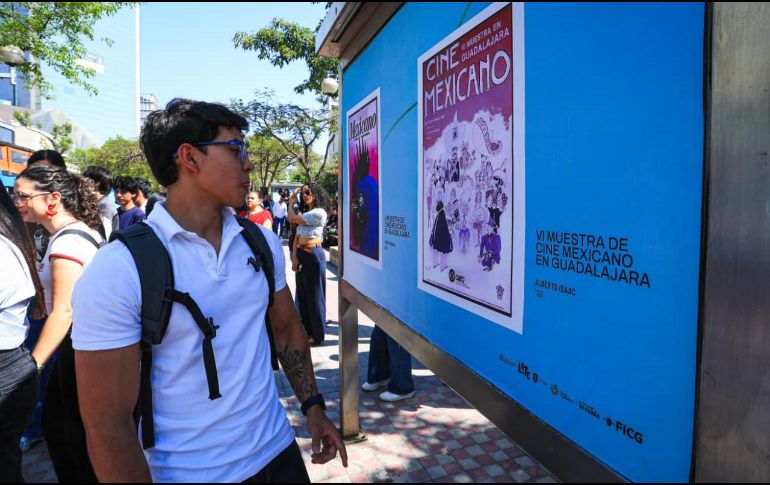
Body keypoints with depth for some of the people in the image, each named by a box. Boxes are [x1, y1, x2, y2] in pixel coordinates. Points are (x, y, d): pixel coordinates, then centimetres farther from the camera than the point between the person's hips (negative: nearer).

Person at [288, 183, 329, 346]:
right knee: (303, 293, 14)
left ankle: (317, 334, 12)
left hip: (313, 254, -9)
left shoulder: (319, 213, -14)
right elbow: (297, 236, 9)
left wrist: (291, 202, 1)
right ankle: (306, 330, 26)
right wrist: (294, 257, -4)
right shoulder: (304, 212, 15)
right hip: (301, 254, 9)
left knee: (314, 294, 0)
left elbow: (292, 218, -17)